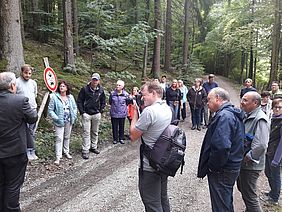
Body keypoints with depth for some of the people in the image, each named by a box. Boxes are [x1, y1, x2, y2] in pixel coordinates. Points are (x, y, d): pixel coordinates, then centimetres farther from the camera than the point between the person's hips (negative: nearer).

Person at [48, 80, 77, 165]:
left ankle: (66, 152, 34)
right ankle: (58, 157, 2)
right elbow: (50, 110, -9)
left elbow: (75, 108, 11)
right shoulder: (54, 97, -10)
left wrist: (74, 116, -1)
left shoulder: (70, 97, 3)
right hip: (59, 122, -4)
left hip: (69, 121, 5)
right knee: (59, 138, -5)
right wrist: (56, 118, -16)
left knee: (67, 137, 17)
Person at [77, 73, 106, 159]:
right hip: (86, 114, -3)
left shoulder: (101, 90, 4)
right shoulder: (85, 89, -7)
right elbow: (79, 101, -3)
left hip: (96, 114, 4)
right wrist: (82, 112, -8)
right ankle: (85, 151, 1)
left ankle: (94, 147, 29)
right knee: (86, 133, -3)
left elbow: (103, 102, 16)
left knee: (95, 132, 14)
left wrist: (100, 111, 7)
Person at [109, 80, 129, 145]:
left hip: (122, 113, 0)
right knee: (114, 127, 8)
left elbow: (127, 103, 6)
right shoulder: (112, 93, -5)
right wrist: (114, 106, 7)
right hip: (114, 113, 0)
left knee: (122, 127, 12)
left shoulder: (126, 94, -7)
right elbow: (110, 102, 9)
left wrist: (123, 107, 5)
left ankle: (121, 138, 27)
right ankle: (115, 139, 23)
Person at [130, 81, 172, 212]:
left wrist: (135, 112, -7)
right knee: (163, 197, 23)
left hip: (150, 166, -9)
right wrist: (140, 111, 6)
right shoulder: (167, 109, 4)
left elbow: (133, 136, -15)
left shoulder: (149, 111, -24)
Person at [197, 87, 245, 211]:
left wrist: (212, 167, -20)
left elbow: (221, 147, -35)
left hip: (222, 171, -10)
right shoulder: (234, 114, 10)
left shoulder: (224, 116, -23)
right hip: (232, 167, 10)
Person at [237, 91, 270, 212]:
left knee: (249, 196, 2)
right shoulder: (247, 116, 7)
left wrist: (248, 158, -21)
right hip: (242, 163, 10)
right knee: (242, 188, 25)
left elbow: (261, 144, -32)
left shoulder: (260, 119, -22)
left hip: (251, 166, -10)